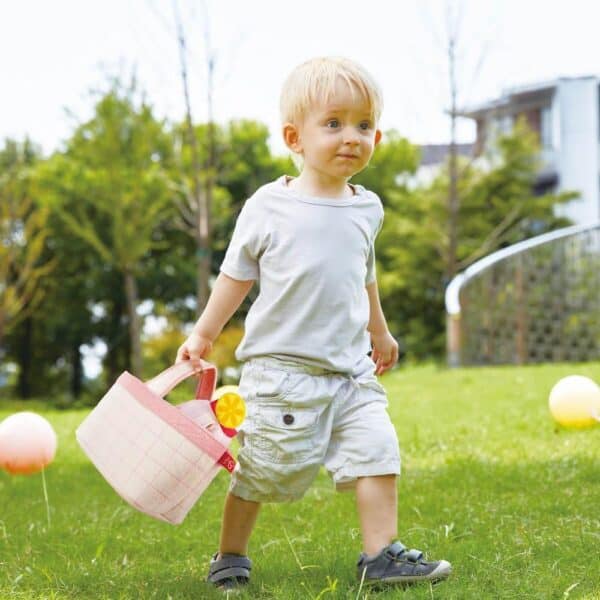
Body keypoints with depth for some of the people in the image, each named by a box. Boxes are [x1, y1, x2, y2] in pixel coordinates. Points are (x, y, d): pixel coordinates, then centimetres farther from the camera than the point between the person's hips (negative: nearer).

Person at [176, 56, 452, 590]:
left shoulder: (366, 209, 7)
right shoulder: (269, 206, -8)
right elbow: (236, 275, 3)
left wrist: (379, 332, 34)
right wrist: (203, 334, 3)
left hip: (351, 369, 4)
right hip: (282, 368, -4)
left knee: (377, 449, -7)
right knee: (265, 468, 3)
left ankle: (382, 554, 1)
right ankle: (230, 556, 22)